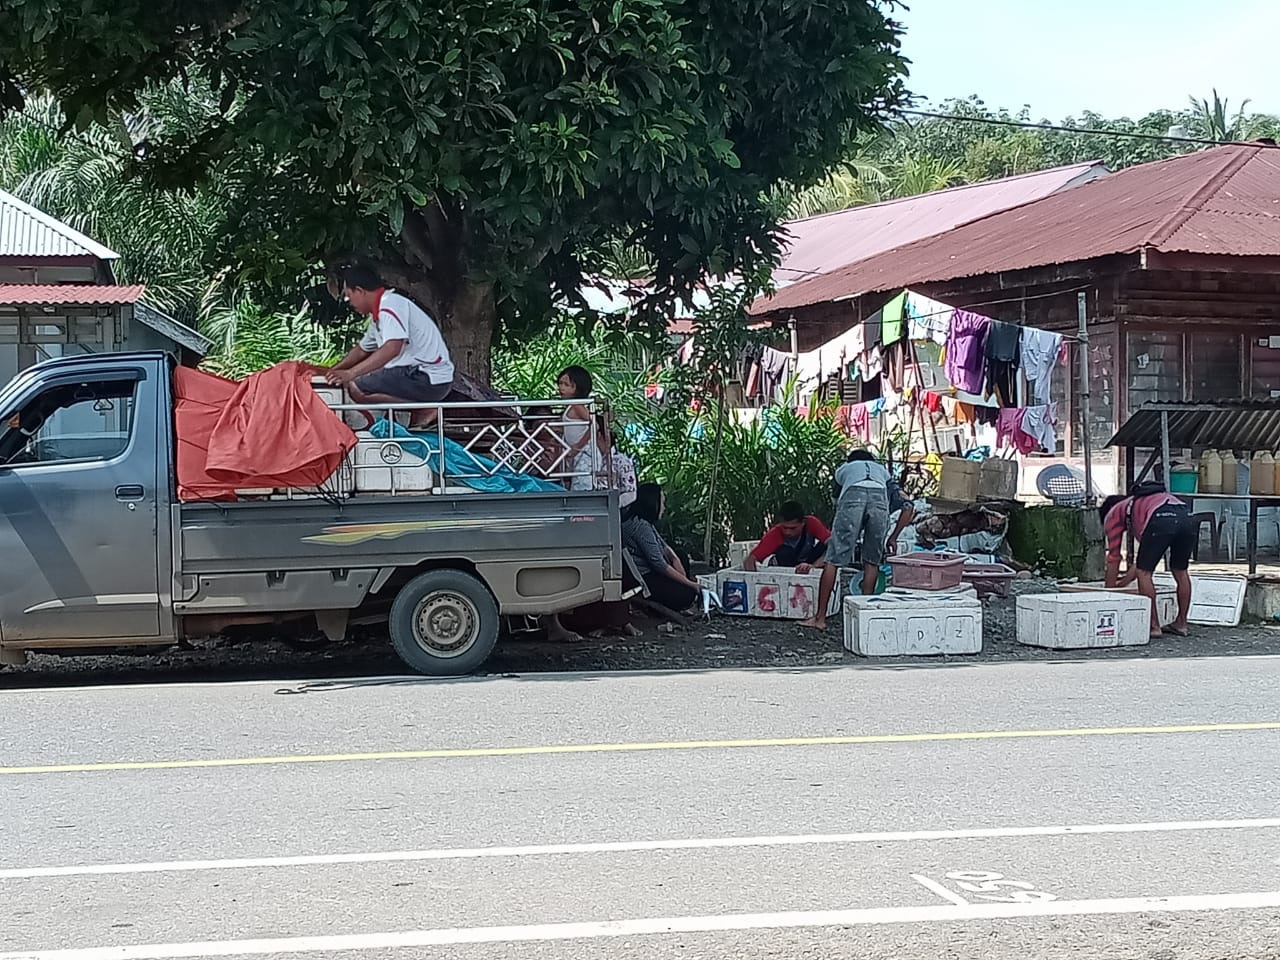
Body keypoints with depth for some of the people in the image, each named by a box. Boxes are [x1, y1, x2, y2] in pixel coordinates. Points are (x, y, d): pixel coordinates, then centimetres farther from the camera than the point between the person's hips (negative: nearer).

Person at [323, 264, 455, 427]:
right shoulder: (377, 314, 19)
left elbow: (393, 348, -28)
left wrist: (351, 374, -29)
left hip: (427, 379, -10)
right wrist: (332, 371, 30)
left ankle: (423, 410, -13)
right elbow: (362, 350, 34)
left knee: (356, 388, -14)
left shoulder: (390, 304, -13)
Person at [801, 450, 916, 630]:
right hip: (879, 498, 1)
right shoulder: (882, 470, 41)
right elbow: (908, 507, 29)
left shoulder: (843, 469, 42)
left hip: (852, 497, -1)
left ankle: (820, 618, 4)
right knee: (872, 561, 16)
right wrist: (893, 538, 36)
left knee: (833, 559, 3)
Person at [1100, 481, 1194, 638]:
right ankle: (1181, 624, 29)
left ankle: (1153, 625, 5)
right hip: (1187, 516, 7)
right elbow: (1146, 558, 46)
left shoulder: (1112, 514, 28)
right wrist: (1128, 577, 55)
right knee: (1180, 572, 22)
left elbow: (1113, 558, 27)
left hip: (1161, 519, -6)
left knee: (1144, 573, 7)